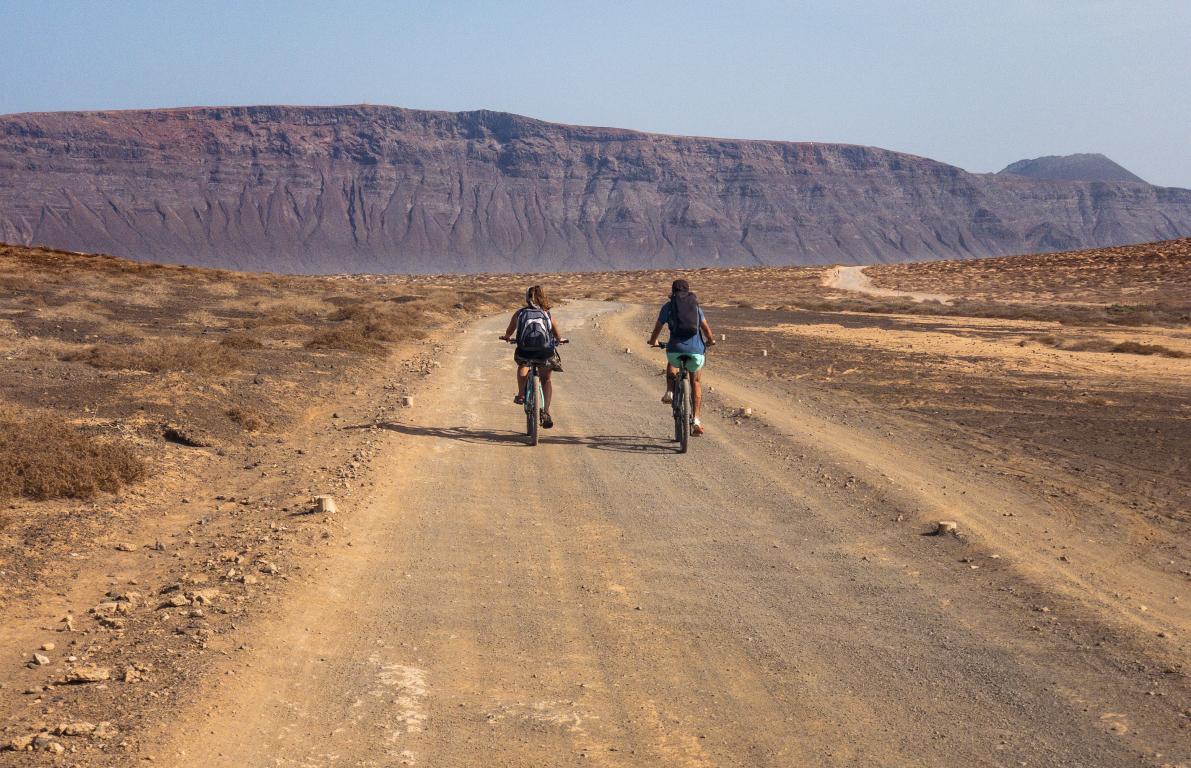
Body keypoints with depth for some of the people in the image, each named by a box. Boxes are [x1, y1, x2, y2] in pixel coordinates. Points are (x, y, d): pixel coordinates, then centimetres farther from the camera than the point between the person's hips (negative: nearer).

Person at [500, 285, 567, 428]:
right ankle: (546, 412, 11)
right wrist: (560, 340, 44)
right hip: (545, 353, 0)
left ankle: (521, 395, 27)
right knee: (546, 379, 23)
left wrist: (507, 338, 45)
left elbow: (508, 333, 22)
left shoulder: (519, 313, 10)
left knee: (522, 364, 36)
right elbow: (559, 338, 20)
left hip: (525, 351, 0)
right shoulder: (548, 316, 10)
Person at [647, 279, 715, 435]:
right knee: (695, 381, 24)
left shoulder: (668, 306, 12)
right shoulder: (696, 305, 17)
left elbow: (658, 327, 23)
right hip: (697, 351, 1)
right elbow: (706, 327, 27)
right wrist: (710, 341, 48)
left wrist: (653, 341, 44)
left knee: (671, 364, 37)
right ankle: (697, 419, 14)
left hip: (676, 349, -1)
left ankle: (670, 392, 16)